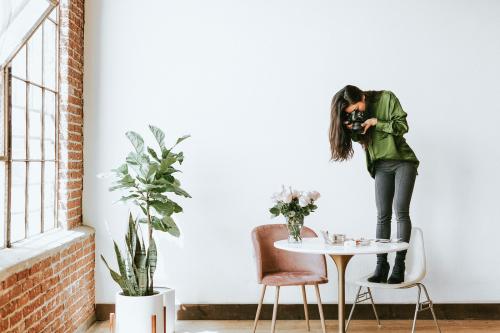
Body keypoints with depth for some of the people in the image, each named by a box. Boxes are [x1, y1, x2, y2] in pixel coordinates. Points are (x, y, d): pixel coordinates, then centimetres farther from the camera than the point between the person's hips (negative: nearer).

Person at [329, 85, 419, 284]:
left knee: (401, 210, -12)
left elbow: (402, 126, -12)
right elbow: (360, 138, 6)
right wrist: (352, 131, -15)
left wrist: (375, 122, -21)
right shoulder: (353, 116, 0)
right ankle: (381, 267, -1)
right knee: (383, 215, -1)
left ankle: (399, 267, -10)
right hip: (381, 166, 4)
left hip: (403, 161, -4)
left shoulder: (386, 98, -11)